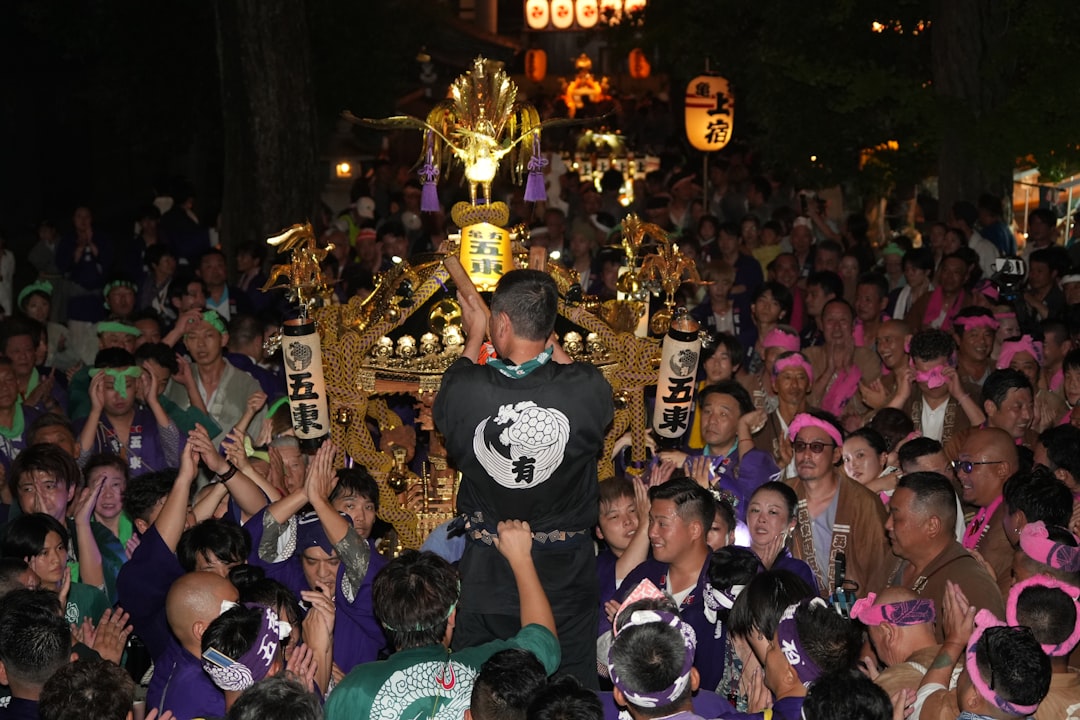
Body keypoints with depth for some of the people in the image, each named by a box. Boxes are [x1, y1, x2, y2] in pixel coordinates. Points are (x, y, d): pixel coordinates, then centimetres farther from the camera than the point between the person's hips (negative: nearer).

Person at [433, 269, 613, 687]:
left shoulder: (466, 390, -18)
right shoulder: (587, 388, -19)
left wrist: (474, 337, 23)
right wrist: (543, 336, 16)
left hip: (486, 573, 0)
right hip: (565, 573, 0)